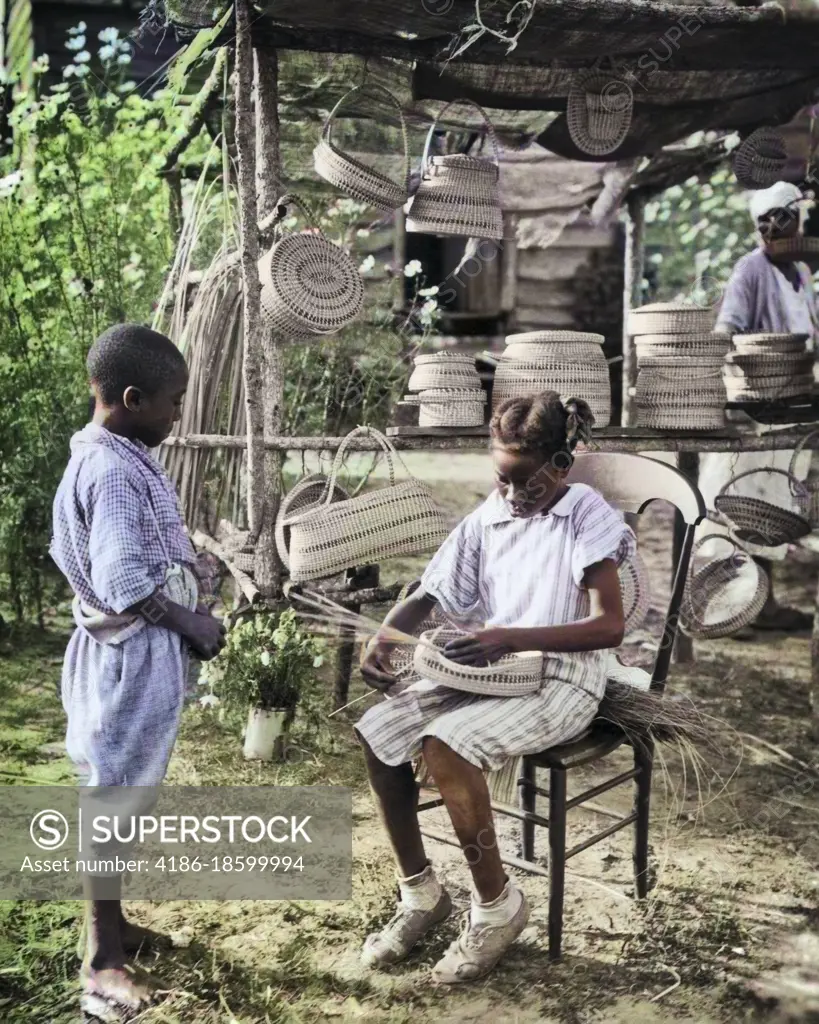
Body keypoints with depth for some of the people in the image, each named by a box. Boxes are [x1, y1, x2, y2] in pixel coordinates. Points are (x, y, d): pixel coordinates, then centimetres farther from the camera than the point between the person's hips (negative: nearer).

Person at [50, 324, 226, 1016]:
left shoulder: (105, 459, 8)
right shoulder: (117, 471, -23)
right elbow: (127, 588, -26)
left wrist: (188, 595, 10)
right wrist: (195, 625, -14)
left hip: (133, 652, 10)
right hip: (134, 656, -10)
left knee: (120, 799, 20)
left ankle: (113, 926, 36)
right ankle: (102, 965, 15)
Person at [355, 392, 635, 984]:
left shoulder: (587, 517, -10)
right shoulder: (488, 518, 6)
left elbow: (610, 626, -17)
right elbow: (431, 596, 9)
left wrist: (514, 637, -28)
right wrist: (386, 636, -12)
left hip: (561, 680, -6)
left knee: (446, 746, -30)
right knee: (377, 733, -12)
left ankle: (498, 905, -6)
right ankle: (419, 893, 6)